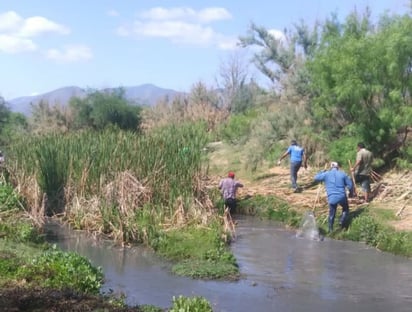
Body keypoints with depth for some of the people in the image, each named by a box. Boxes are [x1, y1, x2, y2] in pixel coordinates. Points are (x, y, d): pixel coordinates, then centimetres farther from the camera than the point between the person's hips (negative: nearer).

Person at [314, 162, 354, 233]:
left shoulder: (326, 174, 4)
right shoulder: (342, 174, 6)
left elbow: (316, 177, 16)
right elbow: (350, 185, 7)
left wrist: (322, 172, 29)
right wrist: (351, 192, 25)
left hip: (332, 198, 0)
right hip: (342, 197, 0)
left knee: (332, 214, 15)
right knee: (345, 209, 25)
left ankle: (331, 229, 16)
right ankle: (342, 221, 3)